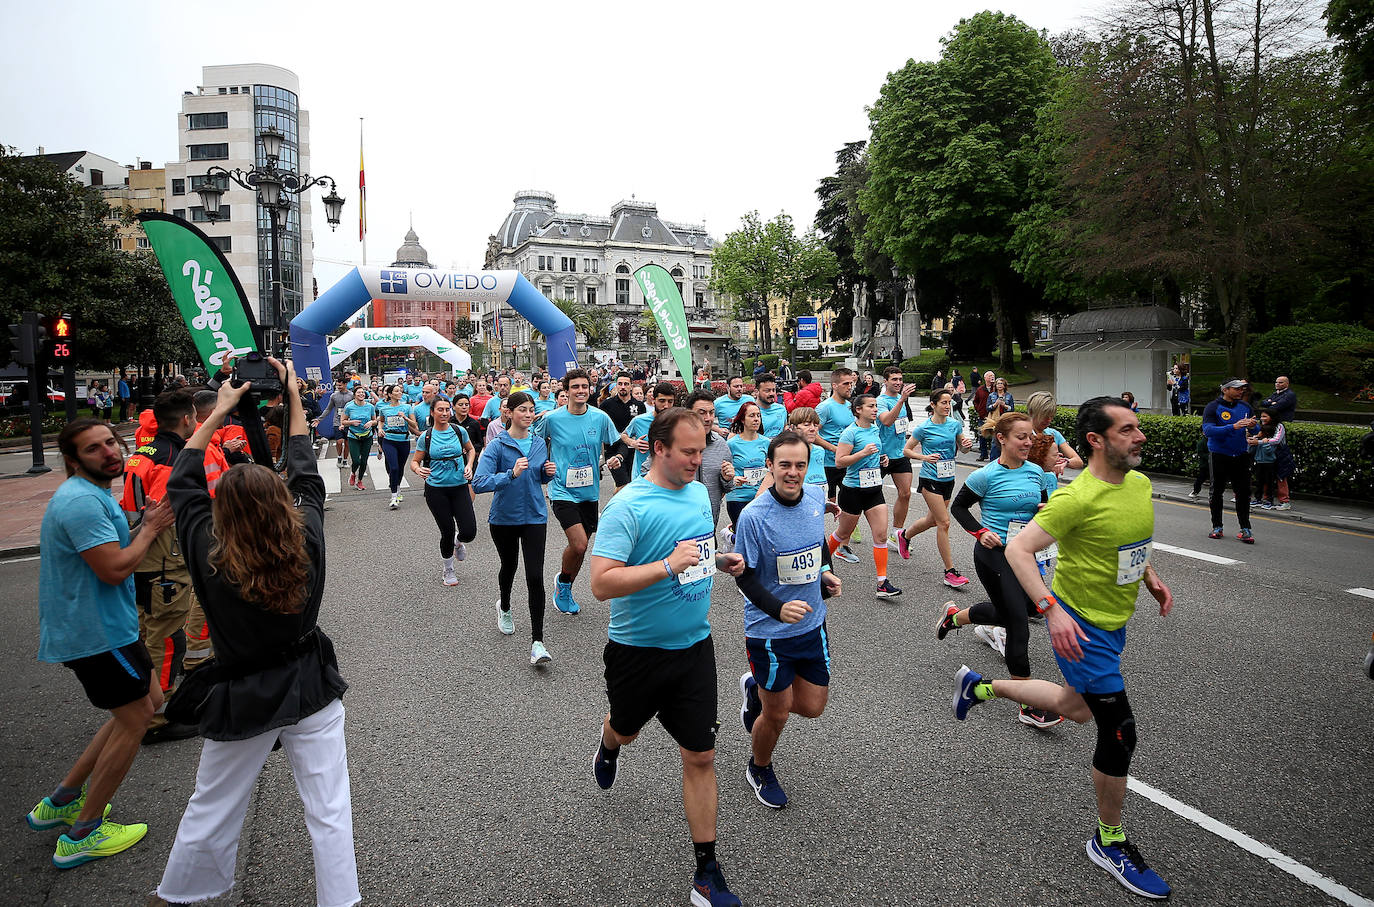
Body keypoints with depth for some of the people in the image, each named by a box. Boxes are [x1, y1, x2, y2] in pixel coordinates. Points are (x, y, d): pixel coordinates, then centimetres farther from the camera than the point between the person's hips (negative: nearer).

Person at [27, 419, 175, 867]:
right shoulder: (82, 501, -23)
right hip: (95, 632, -11)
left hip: (102, 624, 11)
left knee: (149, 703, 19)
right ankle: (81, 835, 14)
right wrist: (150, 529, -14)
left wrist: (142, 528, 2)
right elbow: (114, 569, -27)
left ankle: (62, 800, 27)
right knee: (134, 720, 1)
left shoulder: (95, 495, 12)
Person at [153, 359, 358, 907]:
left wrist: (219, 412, 4)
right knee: (329, 811, 10)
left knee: (211, 810, 21)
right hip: (312, 692, 0)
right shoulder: (307, 542, -18)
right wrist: (294, 396, 8)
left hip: (242, 699, 0)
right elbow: (305, 474, 0)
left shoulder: (209, 556, -19)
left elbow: (181, 483, -2)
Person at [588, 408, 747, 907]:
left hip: (694, 646, 4)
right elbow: (602, 584, -27)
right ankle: (608, 746, 61)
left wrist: (721, 561, -1)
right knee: (625, 730, 23)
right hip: (637, 650, -4)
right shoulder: (629, 505, -21)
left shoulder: (699, 493, 1)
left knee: (700, 756, 4)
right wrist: (668, 566, -34)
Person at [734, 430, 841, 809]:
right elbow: (745, 576, -16)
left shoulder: (816, 496, -5)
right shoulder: (753, 516, -23)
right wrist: (778, 609, -31)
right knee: (777, 713, 9)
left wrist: (825, 572, 1)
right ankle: (759, 769, 40)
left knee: (812, 707, 13)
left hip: (813, 624, 6)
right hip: (770, 631, -5)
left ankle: (756, 689, 42)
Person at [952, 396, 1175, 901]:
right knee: (1120, 732, -3)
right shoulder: (1079, 498, -25)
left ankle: (980, 686, 42)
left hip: (1114, 622, 9)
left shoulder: (1139, 483, 1)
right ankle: (1109, 842, 19)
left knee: (1079, 709, 24)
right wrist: (1053, 610, -34)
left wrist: (1150, 579, 7)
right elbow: (1018, 549, -26)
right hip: (1080, 626, -9)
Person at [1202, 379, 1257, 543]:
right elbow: (1208, 430, -20)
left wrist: (1253, 426, -13)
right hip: (1219, 455, -3)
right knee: (1217, 491, 7)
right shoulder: (1213, 407, -7)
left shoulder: (1245, 407, 7)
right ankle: (1217, 527, 18)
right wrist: (1233, 427, -30)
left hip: (1241, 455, 3)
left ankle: (1245, 529, 5)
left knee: (1243, 492, 0)